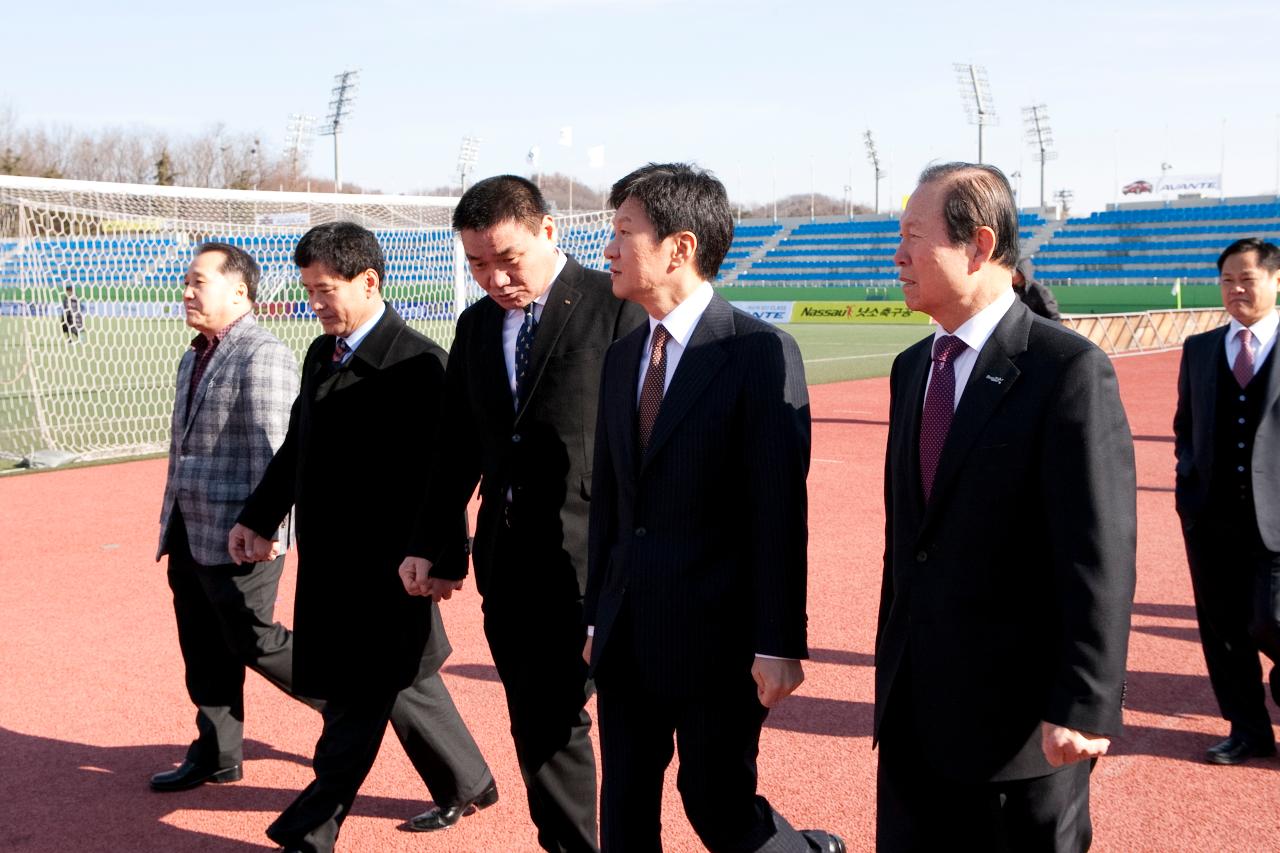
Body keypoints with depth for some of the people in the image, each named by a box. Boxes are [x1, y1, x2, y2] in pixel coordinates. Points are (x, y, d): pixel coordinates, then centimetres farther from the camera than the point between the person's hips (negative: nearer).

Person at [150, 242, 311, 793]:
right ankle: (215, 757, 24)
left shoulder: (263, 356, -15)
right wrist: (172, 520, 21)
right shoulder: (193, 358, 16)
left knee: (251, 641, -2)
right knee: (203, 650, 13)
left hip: (239, 534, -9)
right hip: (190, 532, 9)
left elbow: (272, 450, -21)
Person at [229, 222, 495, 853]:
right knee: (399, 679, 19)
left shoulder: (414, 363, -15)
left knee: (359, 696, 1)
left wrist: (443, 555, -19)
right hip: (330, 558, 9)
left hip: (384, 564, -9)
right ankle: (465, 784, 36)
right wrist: (258, 517, 18)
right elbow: (296, 446, 19)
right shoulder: (320, 354, 10)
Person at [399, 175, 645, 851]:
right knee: (538, 726, 13)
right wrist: (428, 544, 14)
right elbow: (455, 446, 16)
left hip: (592, 559, -6)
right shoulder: (475, 325, 12)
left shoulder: (616, 307, -8)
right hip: (507, 560, 6)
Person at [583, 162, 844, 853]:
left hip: (717, 635, -7)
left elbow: (780, 510, -15)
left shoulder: (762, 354, -12)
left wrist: (778, 644, -16)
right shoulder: (622, 357, 11)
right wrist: (597, 617, 14)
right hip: (627, 636, 7)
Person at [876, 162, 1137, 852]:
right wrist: (893, 666, 16)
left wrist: (1085, 707, -19)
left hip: (1020, 716, -6)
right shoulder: (912, 367, 10)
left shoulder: (1068, 369, -13)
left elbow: (1100, 556, -17)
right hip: (914, 708, 7)